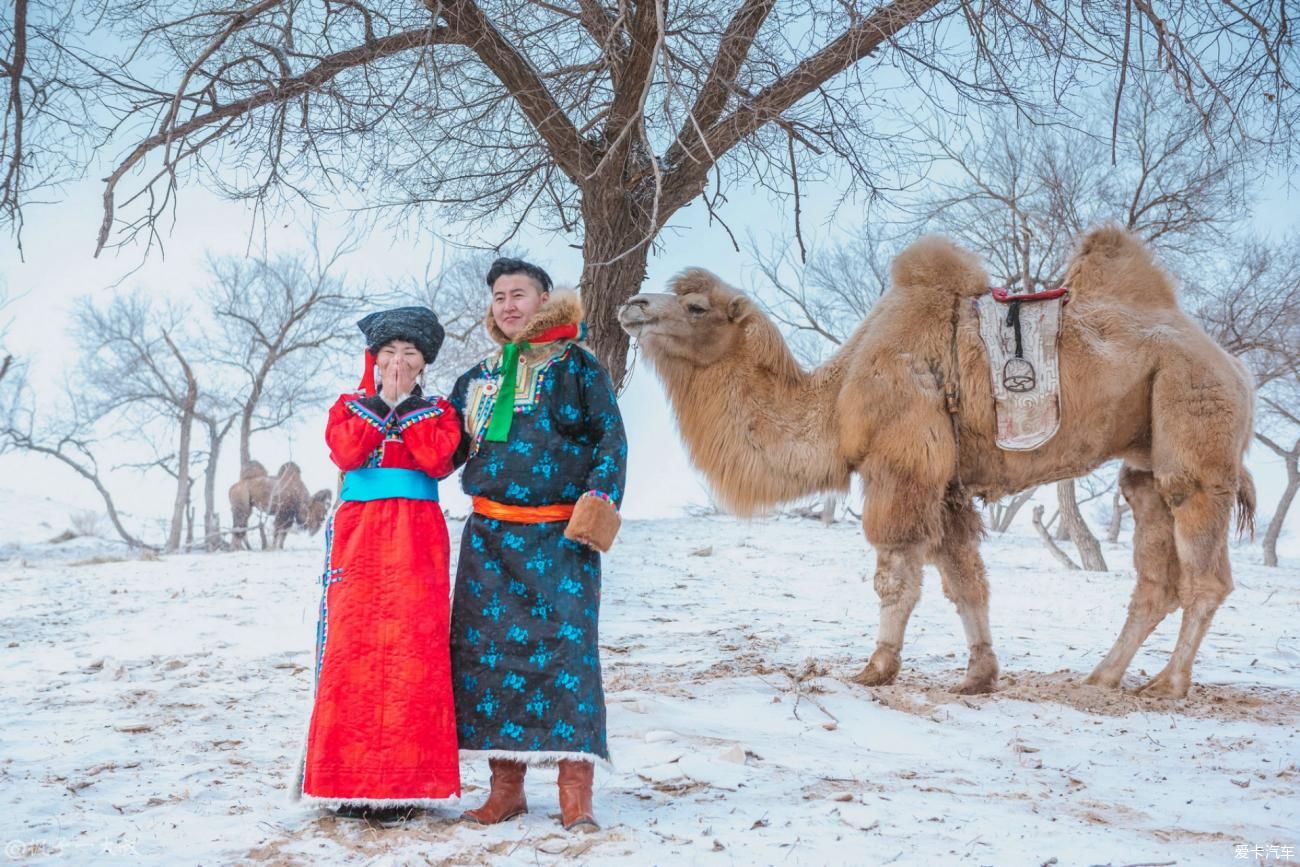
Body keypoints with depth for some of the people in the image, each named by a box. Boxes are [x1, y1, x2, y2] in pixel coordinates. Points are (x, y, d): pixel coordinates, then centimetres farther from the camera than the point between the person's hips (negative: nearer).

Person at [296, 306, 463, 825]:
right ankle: (350, 780, 3)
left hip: (417, 541, -1)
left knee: (412, 650, -7)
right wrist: (381, 401, -3)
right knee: (353, 647, -4)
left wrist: (406, 404, -3)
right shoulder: (350, 407, 15)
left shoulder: (438, 411, 12)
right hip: (358, 535, 1)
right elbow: (346, 452, -5)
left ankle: (405, 780, -2)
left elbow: (437, 460, -7)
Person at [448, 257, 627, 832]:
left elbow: (611, 438, -1)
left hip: (560, 535, -5)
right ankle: (506, 785, 12)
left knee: (566, 646, -11)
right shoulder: (477, 378, 18)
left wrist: (598, 500, -13)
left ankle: (576, 791, -6)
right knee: (489, 649, 2)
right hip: (489, 535, 5)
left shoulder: (577, 366, 5)